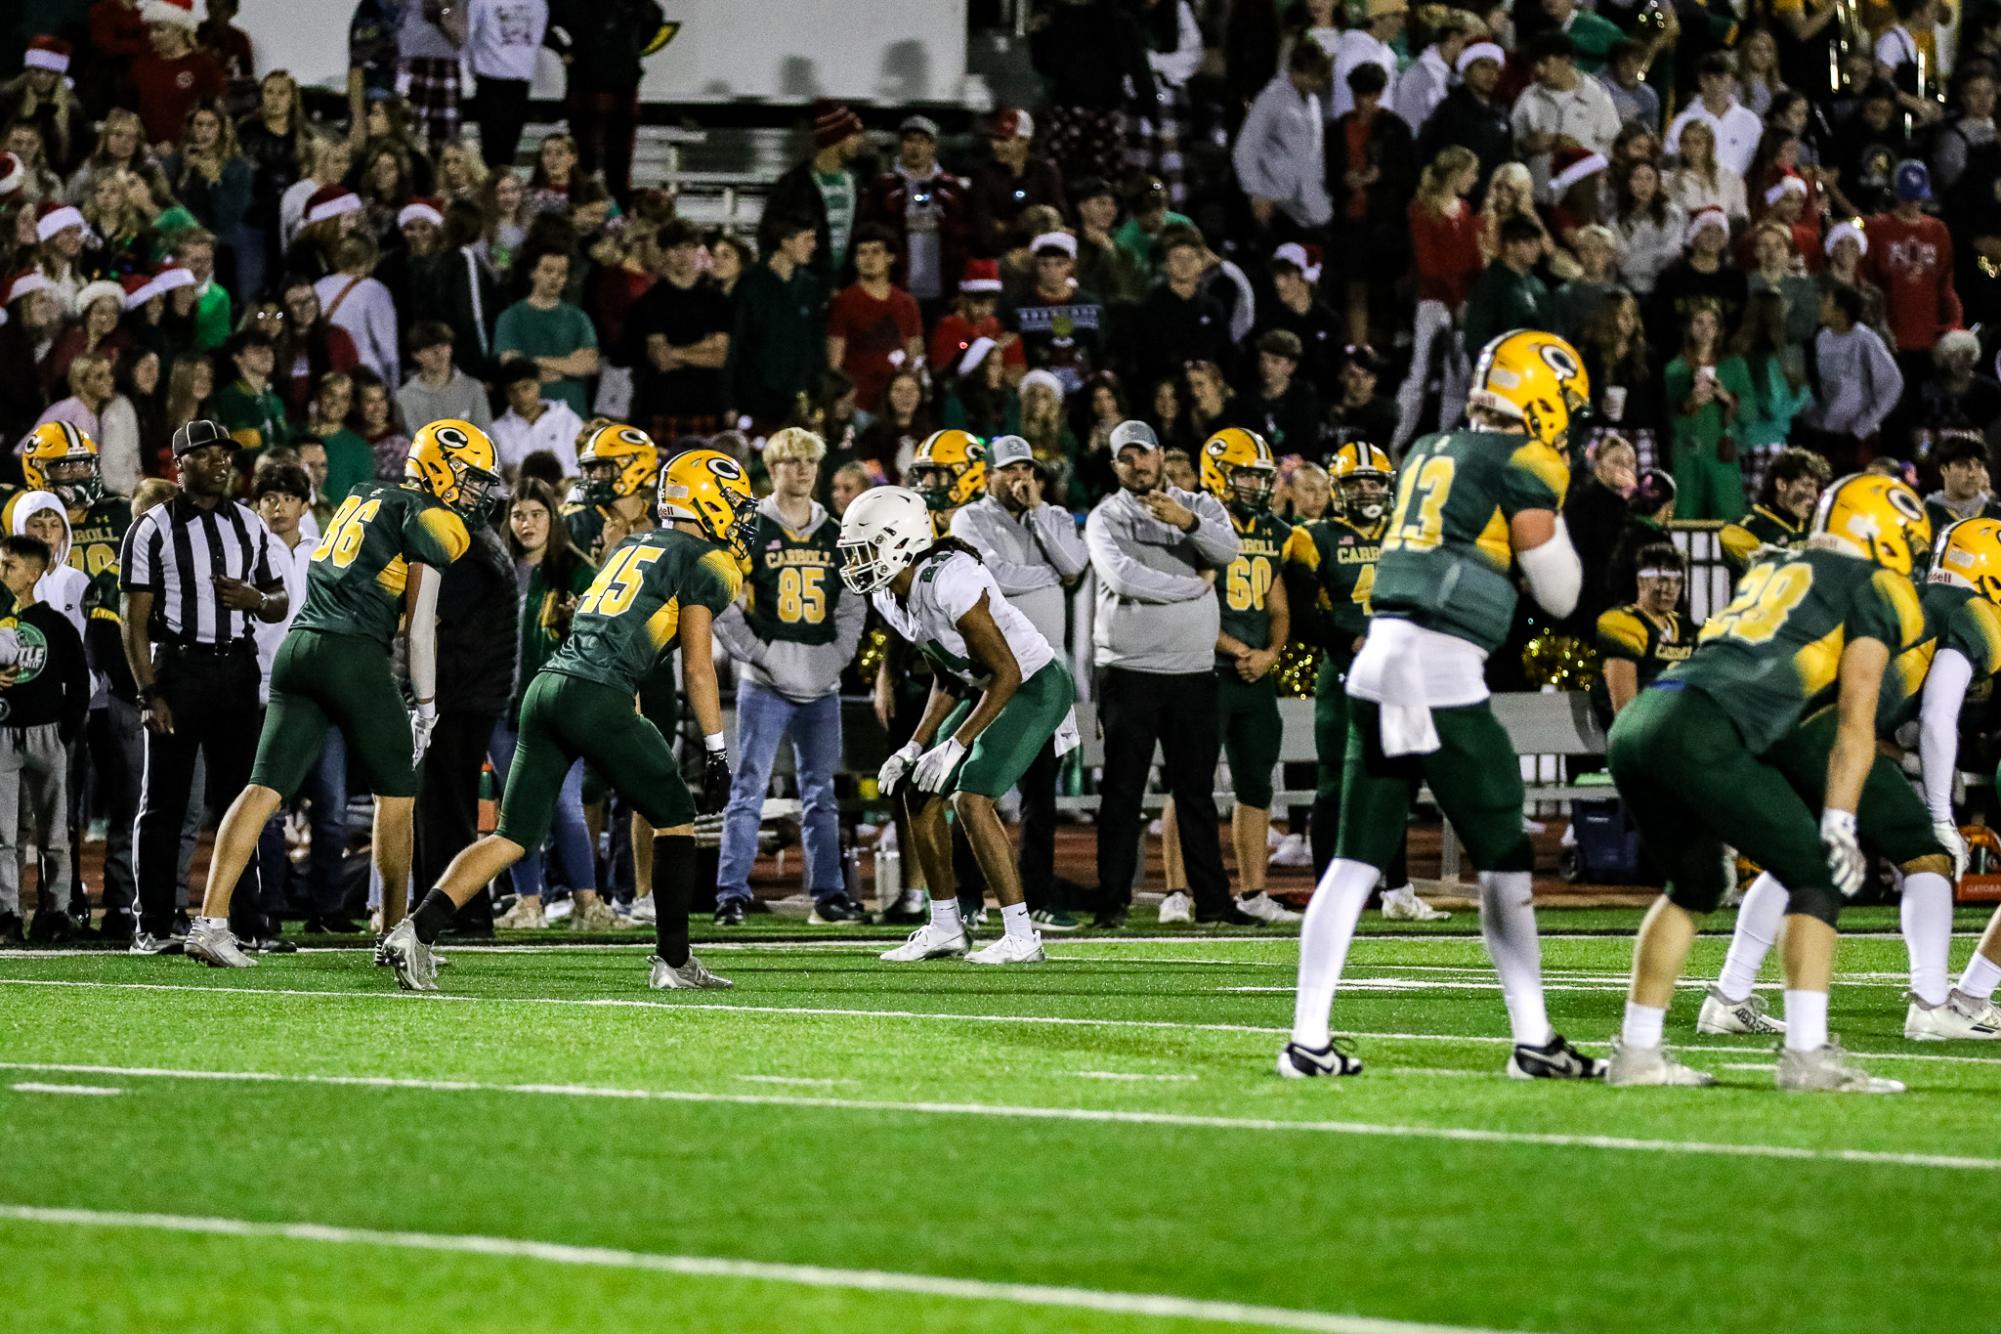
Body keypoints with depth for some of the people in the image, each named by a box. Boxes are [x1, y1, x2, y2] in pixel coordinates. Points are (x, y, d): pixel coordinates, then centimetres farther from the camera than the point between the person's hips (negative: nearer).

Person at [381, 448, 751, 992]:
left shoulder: (631, 547, 26)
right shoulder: (706, 562, 3)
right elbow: (697, 668, -2)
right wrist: (716, 752, 3)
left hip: (548, 683, 7)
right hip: (599, 698, -7)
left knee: (513, 837, 6)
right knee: (675, 818, 13)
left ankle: (416, 930, -10)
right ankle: (673, 962, 13)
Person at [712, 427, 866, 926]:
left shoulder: (835, 537, 12)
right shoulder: (749, 531, -1)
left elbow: (853, 608, 15)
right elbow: (722, 607, -4)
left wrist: (835, 658, 0)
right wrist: (762, 655, -12)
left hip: (822, 687, 4)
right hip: (766, 686, -4)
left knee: (820, 793, 9)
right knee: (749, 788, -7)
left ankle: (828, 894, 14)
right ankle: (731, 894, -6)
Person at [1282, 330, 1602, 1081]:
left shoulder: (1428, 453, 19)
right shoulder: (1522, 468, -3)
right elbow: (1559, 596, 4)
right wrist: (1551, 506, 18)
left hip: (1377, 657, 7)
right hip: (1440, 671, -7)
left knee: (1355, 861, 7)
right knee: (1505, 859, 4)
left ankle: (1308, 1040, 2)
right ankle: (1532, 1039, 6)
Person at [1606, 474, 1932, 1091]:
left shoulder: (1773, 571, 32)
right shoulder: (1874, 587, 10)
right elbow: (1854, 722, 1)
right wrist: (1839, 824, -2)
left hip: (1637, 723, 8)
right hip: (1698, 733, -8)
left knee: (1694, 884, 26)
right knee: (1817, 876, 1)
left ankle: (1637, 1051, 24)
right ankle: (1807, 1055, -9)